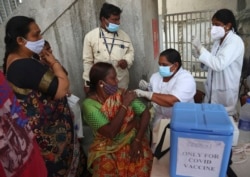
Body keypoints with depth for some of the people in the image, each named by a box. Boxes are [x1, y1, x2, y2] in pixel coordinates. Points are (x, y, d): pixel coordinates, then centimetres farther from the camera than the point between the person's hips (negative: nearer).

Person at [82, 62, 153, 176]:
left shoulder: (122, 94, -4)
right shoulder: (89, 104, -15)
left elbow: (145, 113, -4)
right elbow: (111, 133, -23)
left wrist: (138, 140, -14)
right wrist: (125, 104, -21)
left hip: (131, 140, 2)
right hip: (106, 147, -2)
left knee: (142, 165, -20)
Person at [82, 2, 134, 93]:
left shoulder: (124, 35, 3)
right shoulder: (90, 36, -5)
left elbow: (130, 51, 13)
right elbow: (88, 61, -2)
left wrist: (127, 61, -11)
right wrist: (87, 82, 1)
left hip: (121, 82, 3)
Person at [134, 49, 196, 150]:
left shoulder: (186, 79, -17)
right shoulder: (155, 76, 4)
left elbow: (171, 101, -33)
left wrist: (146, 94, -30)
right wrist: (146, 88, -5)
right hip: (158, 117, 6)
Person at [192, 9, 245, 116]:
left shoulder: (235, 41, -16)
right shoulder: (218, 40, 8)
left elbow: (219, 64, -28)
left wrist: (200, 48, -24)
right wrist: (199, 54, -4)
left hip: (225, 91, -7)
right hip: (212, 89, 7)